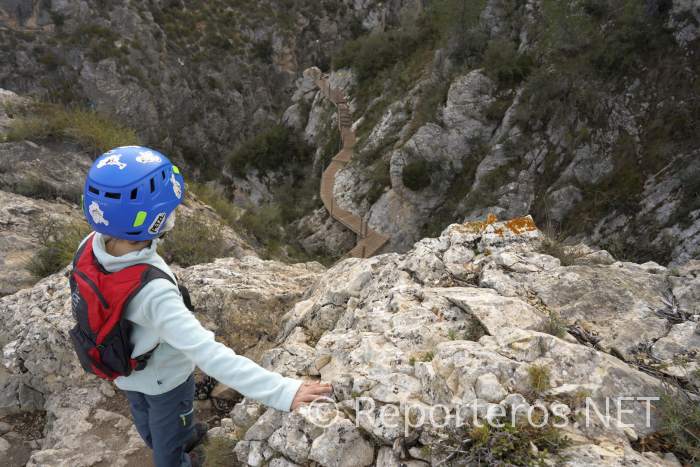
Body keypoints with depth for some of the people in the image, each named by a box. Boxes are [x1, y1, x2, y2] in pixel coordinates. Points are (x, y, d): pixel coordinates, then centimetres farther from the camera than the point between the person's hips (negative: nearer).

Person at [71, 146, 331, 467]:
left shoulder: (89, 249, -25)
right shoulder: (153, 293, -46)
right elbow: (208, 353, -50)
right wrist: (281, 391, -52)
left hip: (124, 367, 7)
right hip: (164, 376, -6)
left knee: (146, 418, 35)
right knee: (168, 430, 26)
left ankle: (179, 440, 65)